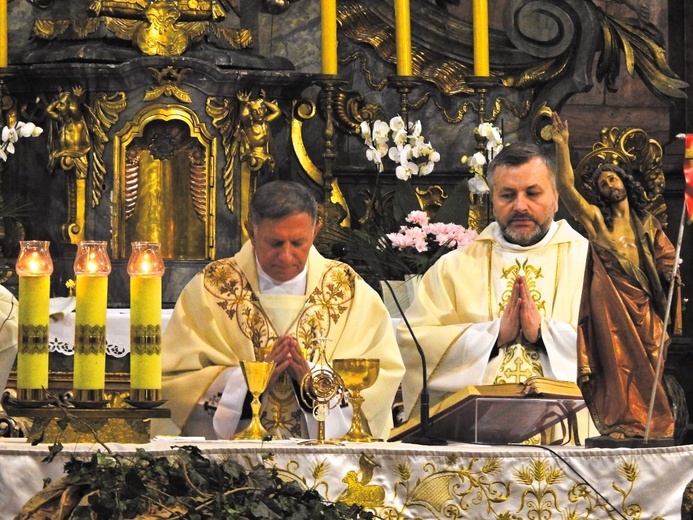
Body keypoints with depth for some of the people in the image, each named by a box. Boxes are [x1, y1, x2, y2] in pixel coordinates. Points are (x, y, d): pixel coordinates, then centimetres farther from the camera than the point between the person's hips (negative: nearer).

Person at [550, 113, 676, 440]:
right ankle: (621, 424, -10)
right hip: (611, 300, -2)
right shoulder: (596, 219, 7)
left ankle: (653, 425, 0)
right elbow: (566, 188, -5)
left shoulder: (646, 223, 17)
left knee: (647, 363, -2)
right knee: (619, 361, -8)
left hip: (643, 302, 2)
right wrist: (561, 146, -12)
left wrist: (672, 273, -8)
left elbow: (665, 255, 12)